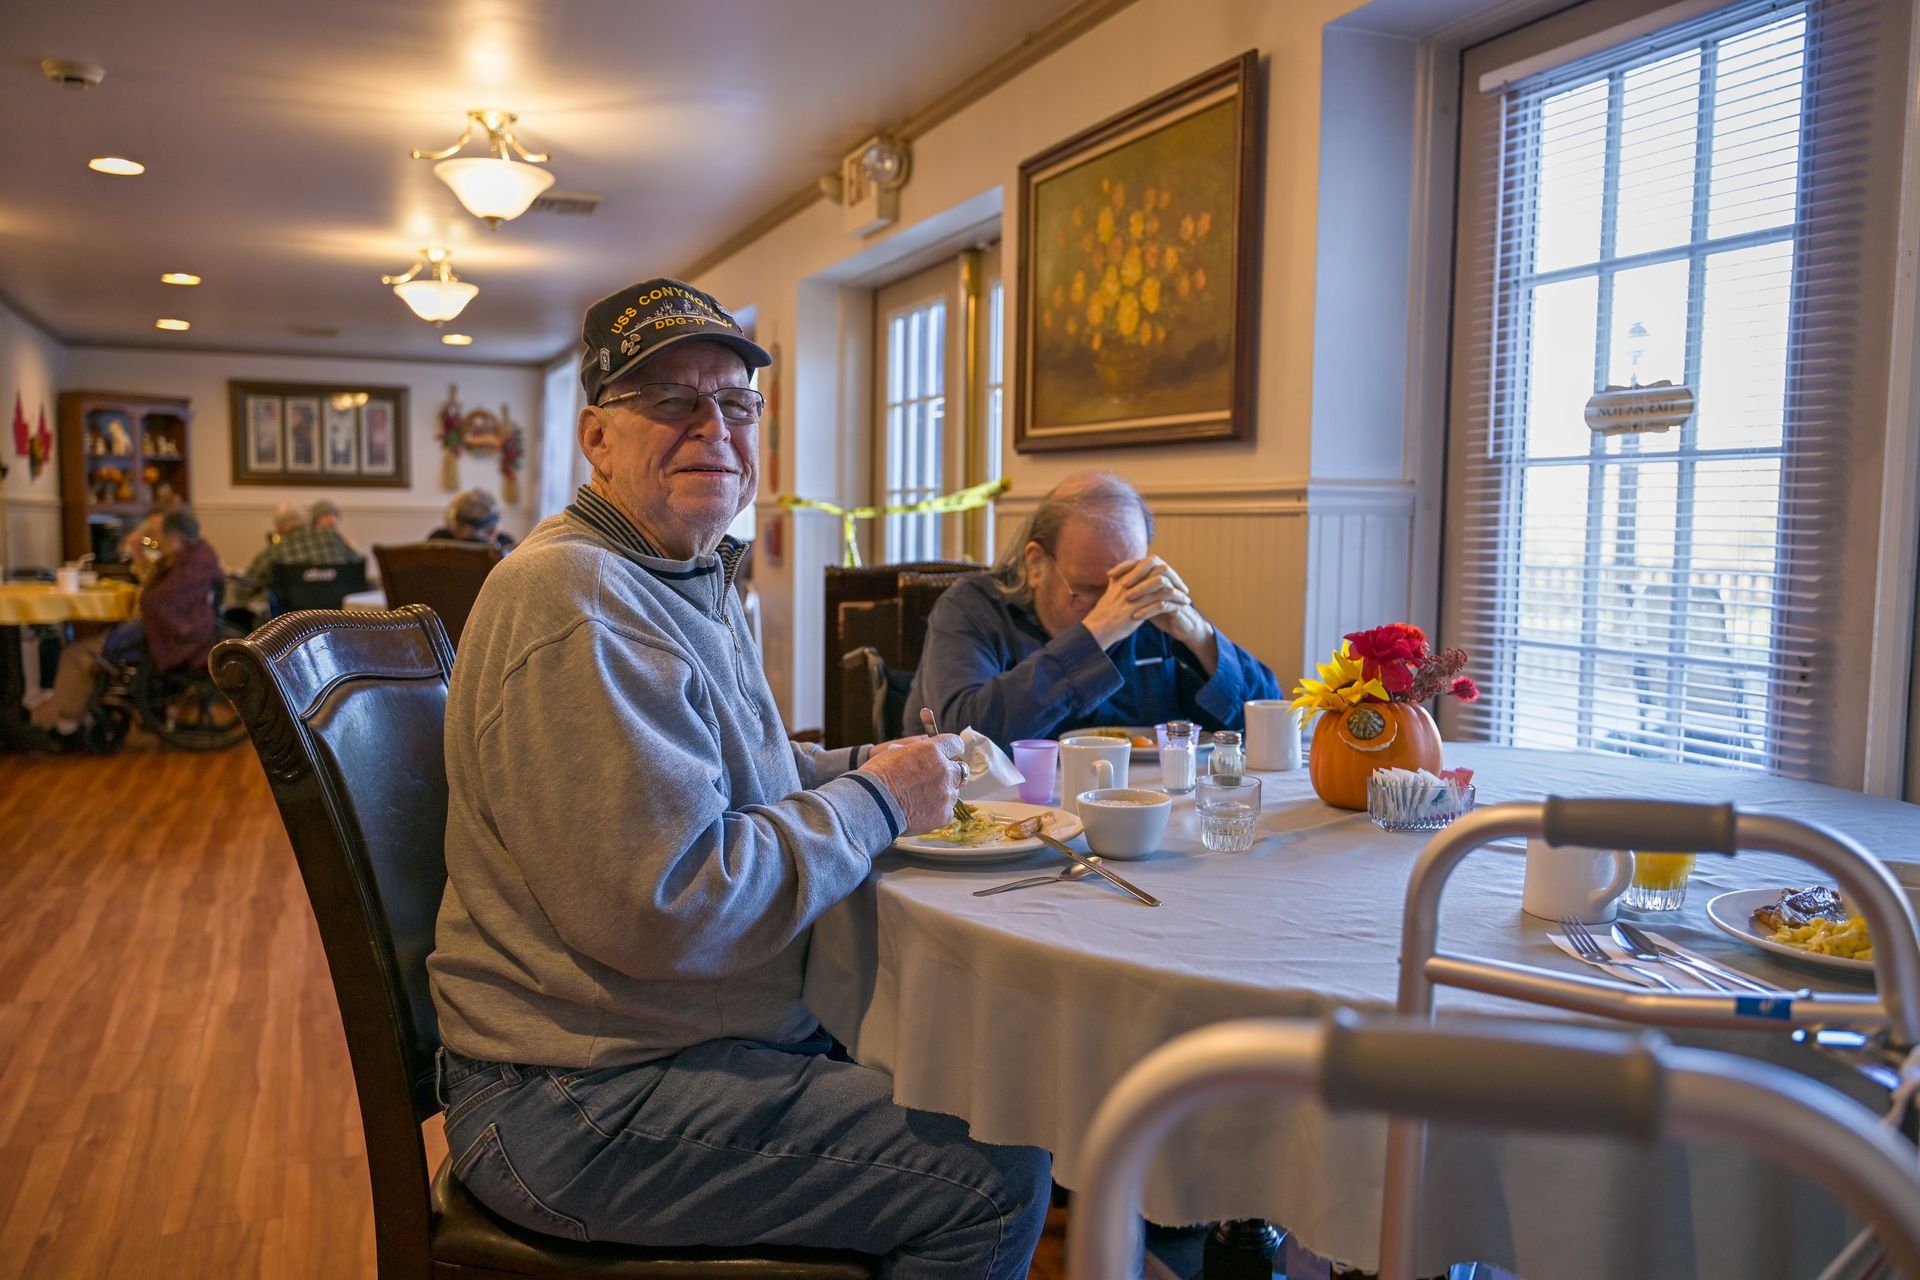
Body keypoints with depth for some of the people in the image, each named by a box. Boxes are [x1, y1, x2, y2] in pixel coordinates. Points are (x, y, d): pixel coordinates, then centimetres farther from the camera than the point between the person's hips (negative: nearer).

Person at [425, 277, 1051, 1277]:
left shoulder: (693, 576, 13)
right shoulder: (580, 601, -22)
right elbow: (665, 907, -28)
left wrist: (862, 767, 7)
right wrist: (873, 804, -16)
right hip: (580, 1103, -10)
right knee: (999, 1172, -14)